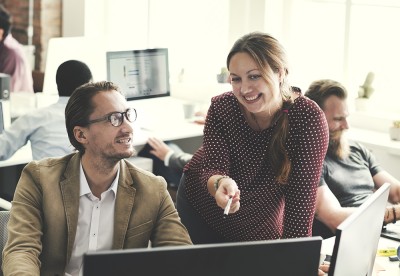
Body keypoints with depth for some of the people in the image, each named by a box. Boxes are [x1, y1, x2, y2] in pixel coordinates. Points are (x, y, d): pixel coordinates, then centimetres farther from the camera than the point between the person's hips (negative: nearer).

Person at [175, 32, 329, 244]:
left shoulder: (309, 118, -26)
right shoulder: (222, 108, -21)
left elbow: (301, 196, -25)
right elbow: (212, 169, -24)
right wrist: (220, 183, -48)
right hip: (199, 211, 1)